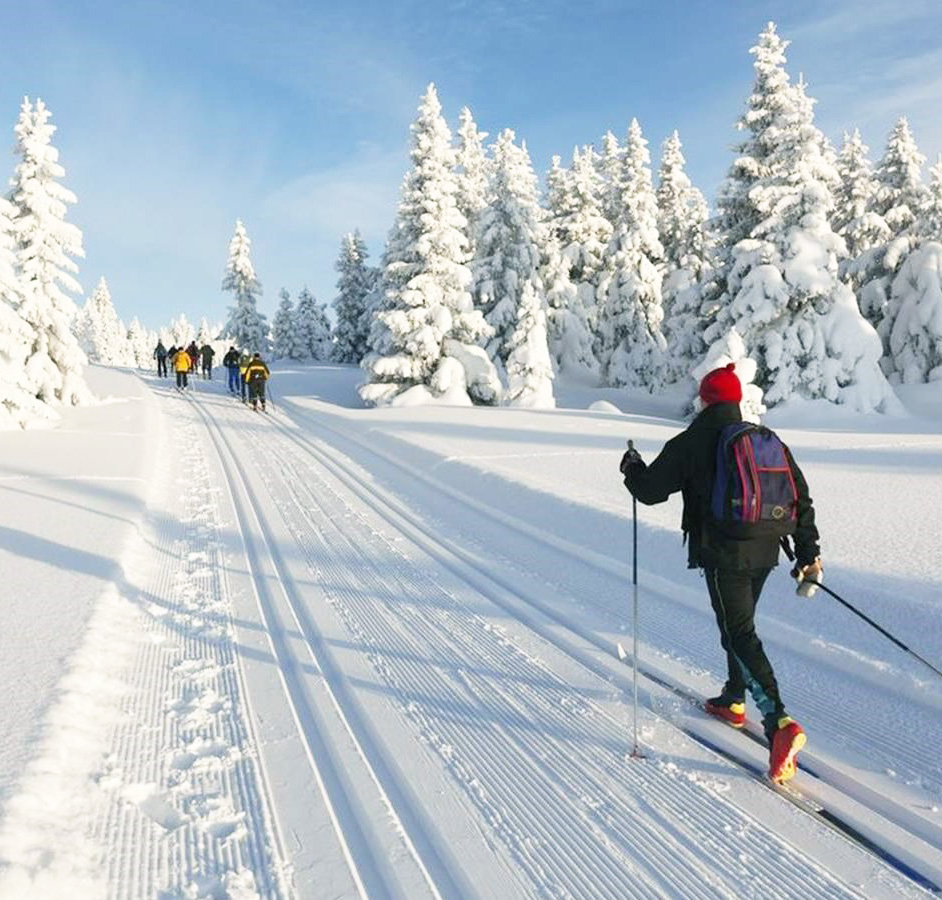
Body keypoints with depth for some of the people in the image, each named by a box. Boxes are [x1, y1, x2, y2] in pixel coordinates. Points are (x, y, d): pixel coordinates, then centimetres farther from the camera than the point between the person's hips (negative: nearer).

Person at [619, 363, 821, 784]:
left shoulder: (691, 443, -9)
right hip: (763, 552, 7)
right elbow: (800, 496, 7)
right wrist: (808, 551, 12)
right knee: (739, 624, 24)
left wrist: (632, 467, 17)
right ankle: (734, 700, 38)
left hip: (722, 556, -7)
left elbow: (651, 489, -4)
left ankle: (779, 722, -20)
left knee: (741, 636, -6)